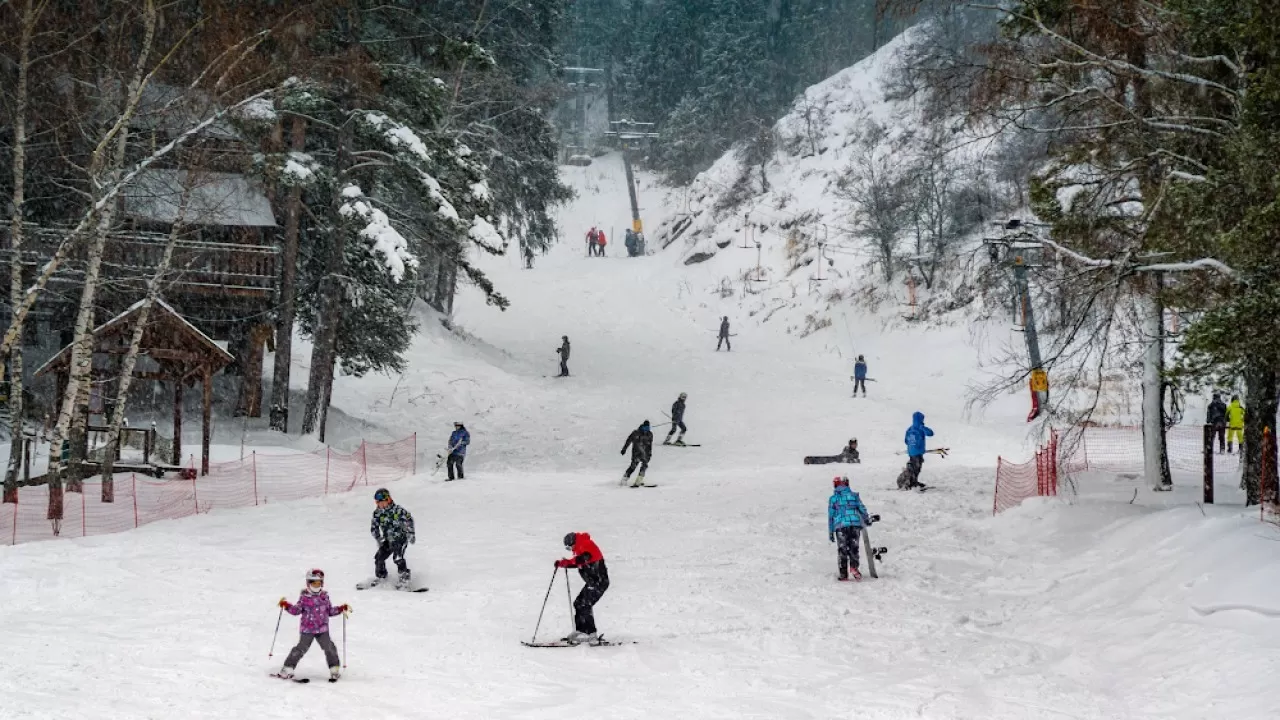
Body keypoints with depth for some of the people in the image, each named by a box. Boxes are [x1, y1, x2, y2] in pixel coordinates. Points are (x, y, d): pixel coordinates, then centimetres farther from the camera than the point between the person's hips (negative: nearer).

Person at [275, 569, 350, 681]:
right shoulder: (304, 597, -2)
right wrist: (286, 605, -14)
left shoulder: (324, 596, 7)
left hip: (322, 629, 3)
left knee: (329, 648, -4)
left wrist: (341, 608, 6)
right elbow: (296, 610, 0)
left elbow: (330, 611, 17)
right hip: (307, 630, -3)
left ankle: (335, 670, 11)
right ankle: (287, 669, 2)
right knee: (301, 648, -6)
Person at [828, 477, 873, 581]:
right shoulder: (854, 495, 10)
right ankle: (854, 566, -13)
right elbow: (862, 509, 11)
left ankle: (843, 574, 1)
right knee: (853, 548, 9)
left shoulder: (833, 498, 8)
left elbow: (831, 516, 8)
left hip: (840, 526, -1)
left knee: (842, 550, 4)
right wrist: (867, 520, 29)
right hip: (855, 524, 1)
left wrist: (830, 532, 12)